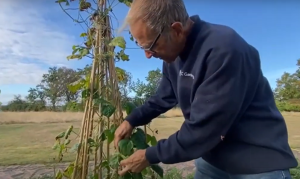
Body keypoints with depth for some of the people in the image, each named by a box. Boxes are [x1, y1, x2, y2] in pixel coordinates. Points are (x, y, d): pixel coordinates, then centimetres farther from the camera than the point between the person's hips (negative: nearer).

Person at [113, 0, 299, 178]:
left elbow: (201, 129, -29)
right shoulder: (173, 55, -2)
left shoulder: (224, 50, -30)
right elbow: (164, 97, 11)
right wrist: (132, 120, 0)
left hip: (257, 163, -7)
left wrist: (151, 156, -18)